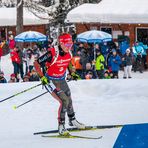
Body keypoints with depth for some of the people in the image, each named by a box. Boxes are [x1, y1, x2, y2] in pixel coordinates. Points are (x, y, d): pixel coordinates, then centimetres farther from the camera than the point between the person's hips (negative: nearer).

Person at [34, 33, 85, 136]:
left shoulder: (69, 53, -9)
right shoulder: (52, 54, -28)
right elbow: (36, 64, -22)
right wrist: (42, 77, -28)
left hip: (62, 80, 7)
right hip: (50, 81, -7)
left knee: (69, 100, 19)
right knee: (64, 100, -19)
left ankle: (72, 120, 45)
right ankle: (61, 127, -9)